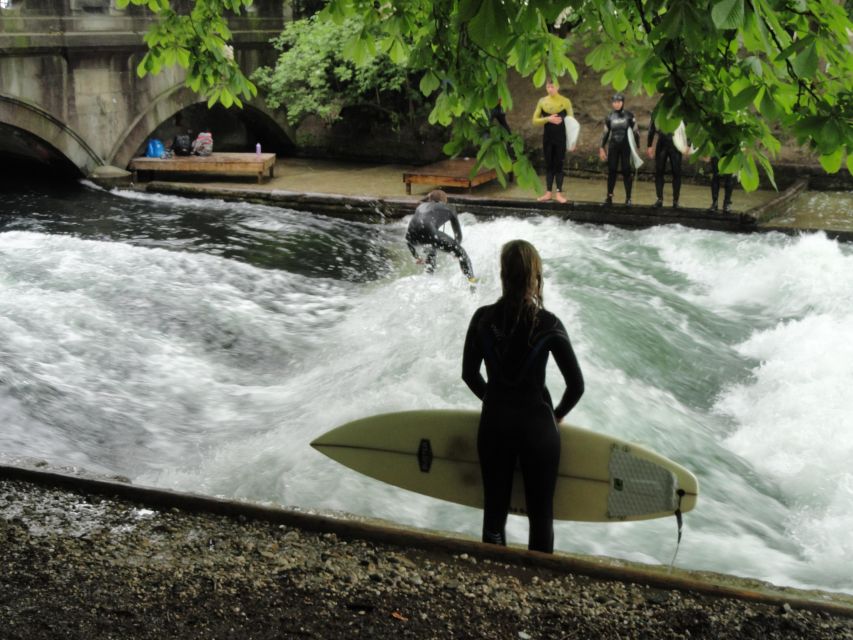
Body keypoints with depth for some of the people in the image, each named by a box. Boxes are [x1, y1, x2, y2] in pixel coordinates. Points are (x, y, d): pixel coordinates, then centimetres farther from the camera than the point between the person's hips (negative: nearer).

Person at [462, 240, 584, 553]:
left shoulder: (483, 318, -7)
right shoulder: (548, 324, -13)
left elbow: (469, 374, 3)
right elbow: (576, 384, -9)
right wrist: (557, 415, 8)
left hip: (493, 424, 3)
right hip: (537, 425, -2)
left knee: (494, 508, 15)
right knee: (541, 514, 10)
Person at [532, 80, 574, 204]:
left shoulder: (565, 101, -3)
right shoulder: (542, 101, 3)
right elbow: (535, 120, 2)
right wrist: (548, 119, -15)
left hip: (560, 138, -2)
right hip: (547, 138, 2)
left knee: (558, 165, 1)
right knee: (549, 165, 6)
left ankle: (559, 193, 3)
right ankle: (548, 193, 9)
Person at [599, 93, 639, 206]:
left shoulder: (629, 116, -2)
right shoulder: (609, 117, 5)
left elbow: (635, 132, 2)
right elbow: (605, 133, 11)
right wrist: (602, 148, 7)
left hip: (626, 147, -2)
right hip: (613, 147, 2)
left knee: (626, 171, -3)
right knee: (611, 171, 1)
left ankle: (628, 198, 2)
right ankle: (609, 197, 6)